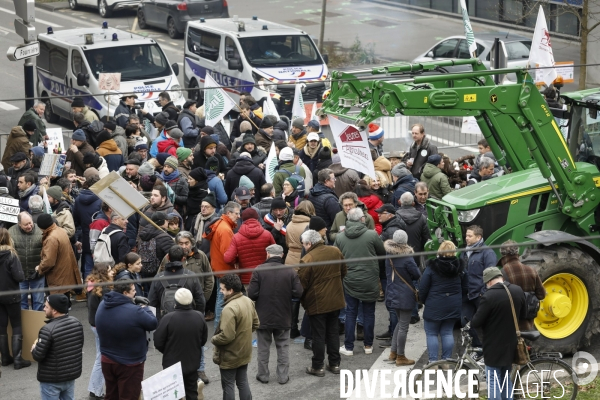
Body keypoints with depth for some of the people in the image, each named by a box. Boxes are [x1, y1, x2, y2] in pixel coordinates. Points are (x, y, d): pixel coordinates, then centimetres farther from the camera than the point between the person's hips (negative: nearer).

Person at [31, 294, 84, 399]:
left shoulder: (48, 330, -26)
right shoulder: (76, 323, -3)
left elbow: (38, 356, -23)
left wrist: (34, 348, -2)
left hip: (51, 380, -6)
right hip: (72, 374, 7)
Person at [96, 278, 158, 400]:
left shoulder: (103, 305, -5)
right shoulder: (135, 311, -28)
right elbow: (153, 323, -16)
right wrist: (145, 309, 4)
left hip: (107, 361, 7)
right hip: (130, 364, -7)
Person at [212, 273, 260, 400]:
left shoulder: (229, 308, -29)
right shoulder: (248, 301, -1)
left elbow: (227, 336, -30)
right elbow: (255, 324, 12)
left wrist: (213, 339, -13)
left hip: (230, 356, -8)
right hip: (245, 352, 8)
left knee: (228, 385, 6)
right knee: (243, 382, 17)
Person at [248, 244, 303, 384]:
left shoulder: (259, 271, -14)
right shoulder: (290, 272, -9)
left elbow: (251, 294, -16)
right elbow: (298, 293, -10)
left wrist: (262, 297, 6)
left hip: (263, 317, -1)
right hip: (283, 318, 1)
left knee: (263, 348, 13)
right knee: (283, 348, 14)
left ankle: (263, 375, 21)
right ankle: (283, 376, 18)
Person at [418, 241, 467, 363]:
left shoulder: (432, 267, -12)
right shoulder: (460, 268, 0)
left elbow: (423, 288, -9)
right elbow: (464, 287, 9)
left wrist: (424, 300, 8)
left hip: (434, 306, -4)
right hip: (453, 307, 4)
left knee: (431, 334, 4)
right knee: (447, 333, 13)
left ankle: (433, 361, 0)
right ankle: (447, 360, 13)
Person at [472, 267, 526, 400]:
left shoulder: (489, 296, -22)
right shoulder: (518, 291, -1)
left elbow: (475, 323, -18)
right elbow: (523, 314, 14)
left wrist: (472, 323, 4)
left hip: (494, 346, -6)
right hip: (510, 344, 7)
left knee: (493, 381, 2)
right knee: (506, 379, 19)